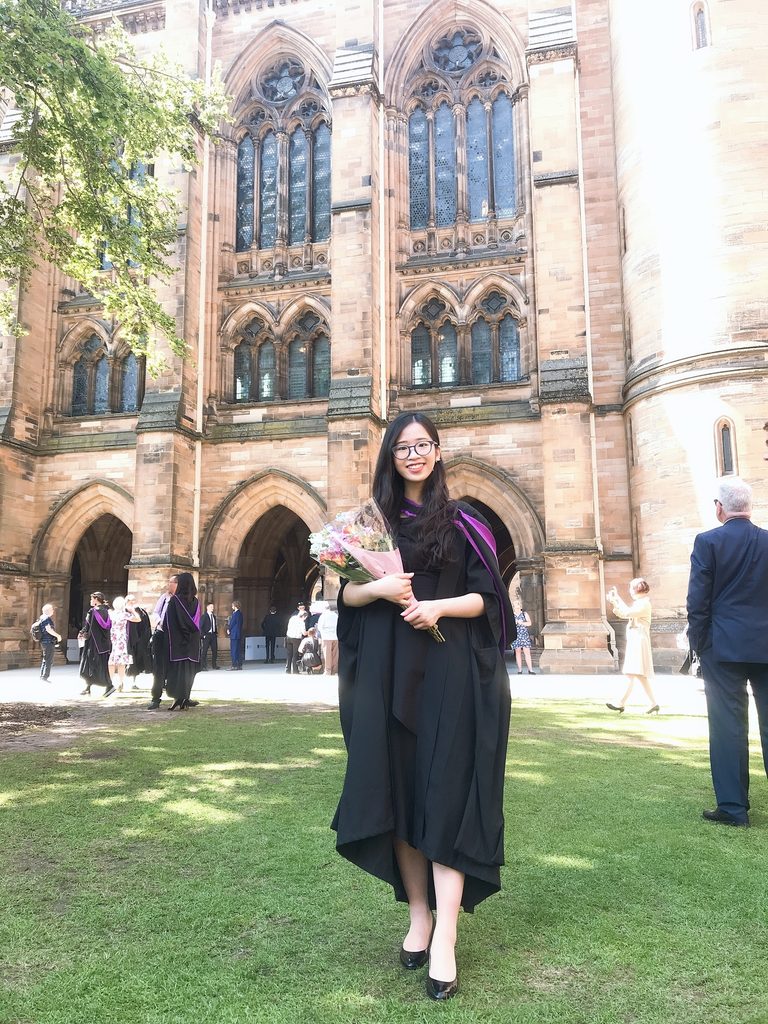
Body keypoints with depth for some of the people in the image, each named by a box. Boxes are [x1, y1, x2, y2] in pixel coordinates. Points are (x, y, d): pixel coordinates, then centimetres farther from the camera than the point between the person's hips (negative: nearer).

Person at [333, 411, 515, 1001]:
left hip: (450, 676, -2)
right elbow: (346, 593, 7)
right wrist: (378, 588, -14)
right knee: (399, 795, 6)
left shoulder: (463, 523, 3)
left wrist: (440, 606, -17)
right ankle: (418, 916, 21)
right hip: (387, 677, 3)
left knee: (446, 798, -6)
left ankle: (445, 940, -2)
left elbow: (487, 598, 1)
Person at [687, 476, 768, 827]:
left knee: (728, 725, 2)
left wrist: (697, 642, 1)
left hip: (724, 647, -3)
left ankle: (733, 807, 6)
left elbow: (697, 601, -9)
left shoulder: (708, 542, -8)